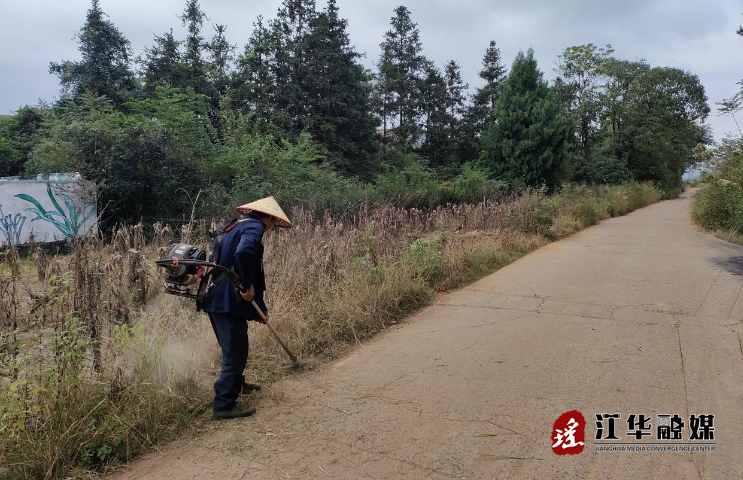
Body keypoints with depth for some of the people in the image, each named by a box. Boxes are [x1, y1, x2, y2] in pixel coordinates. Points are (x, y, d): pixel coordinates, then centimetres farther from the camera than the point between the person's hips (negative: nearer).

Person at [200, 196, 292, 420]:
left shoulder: (236, 228, 23)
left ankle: (235, 384, 45)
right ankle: (224, 405, 8)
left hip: (216, 299, 10)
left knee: (233, 349, 27)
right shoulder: (254, 227, -9)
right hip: (228, 301, -10)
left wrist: (260, 307, 29)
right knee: (235, 353, 1)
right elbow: (243, 253, -33)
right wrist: (247, 287, -20)